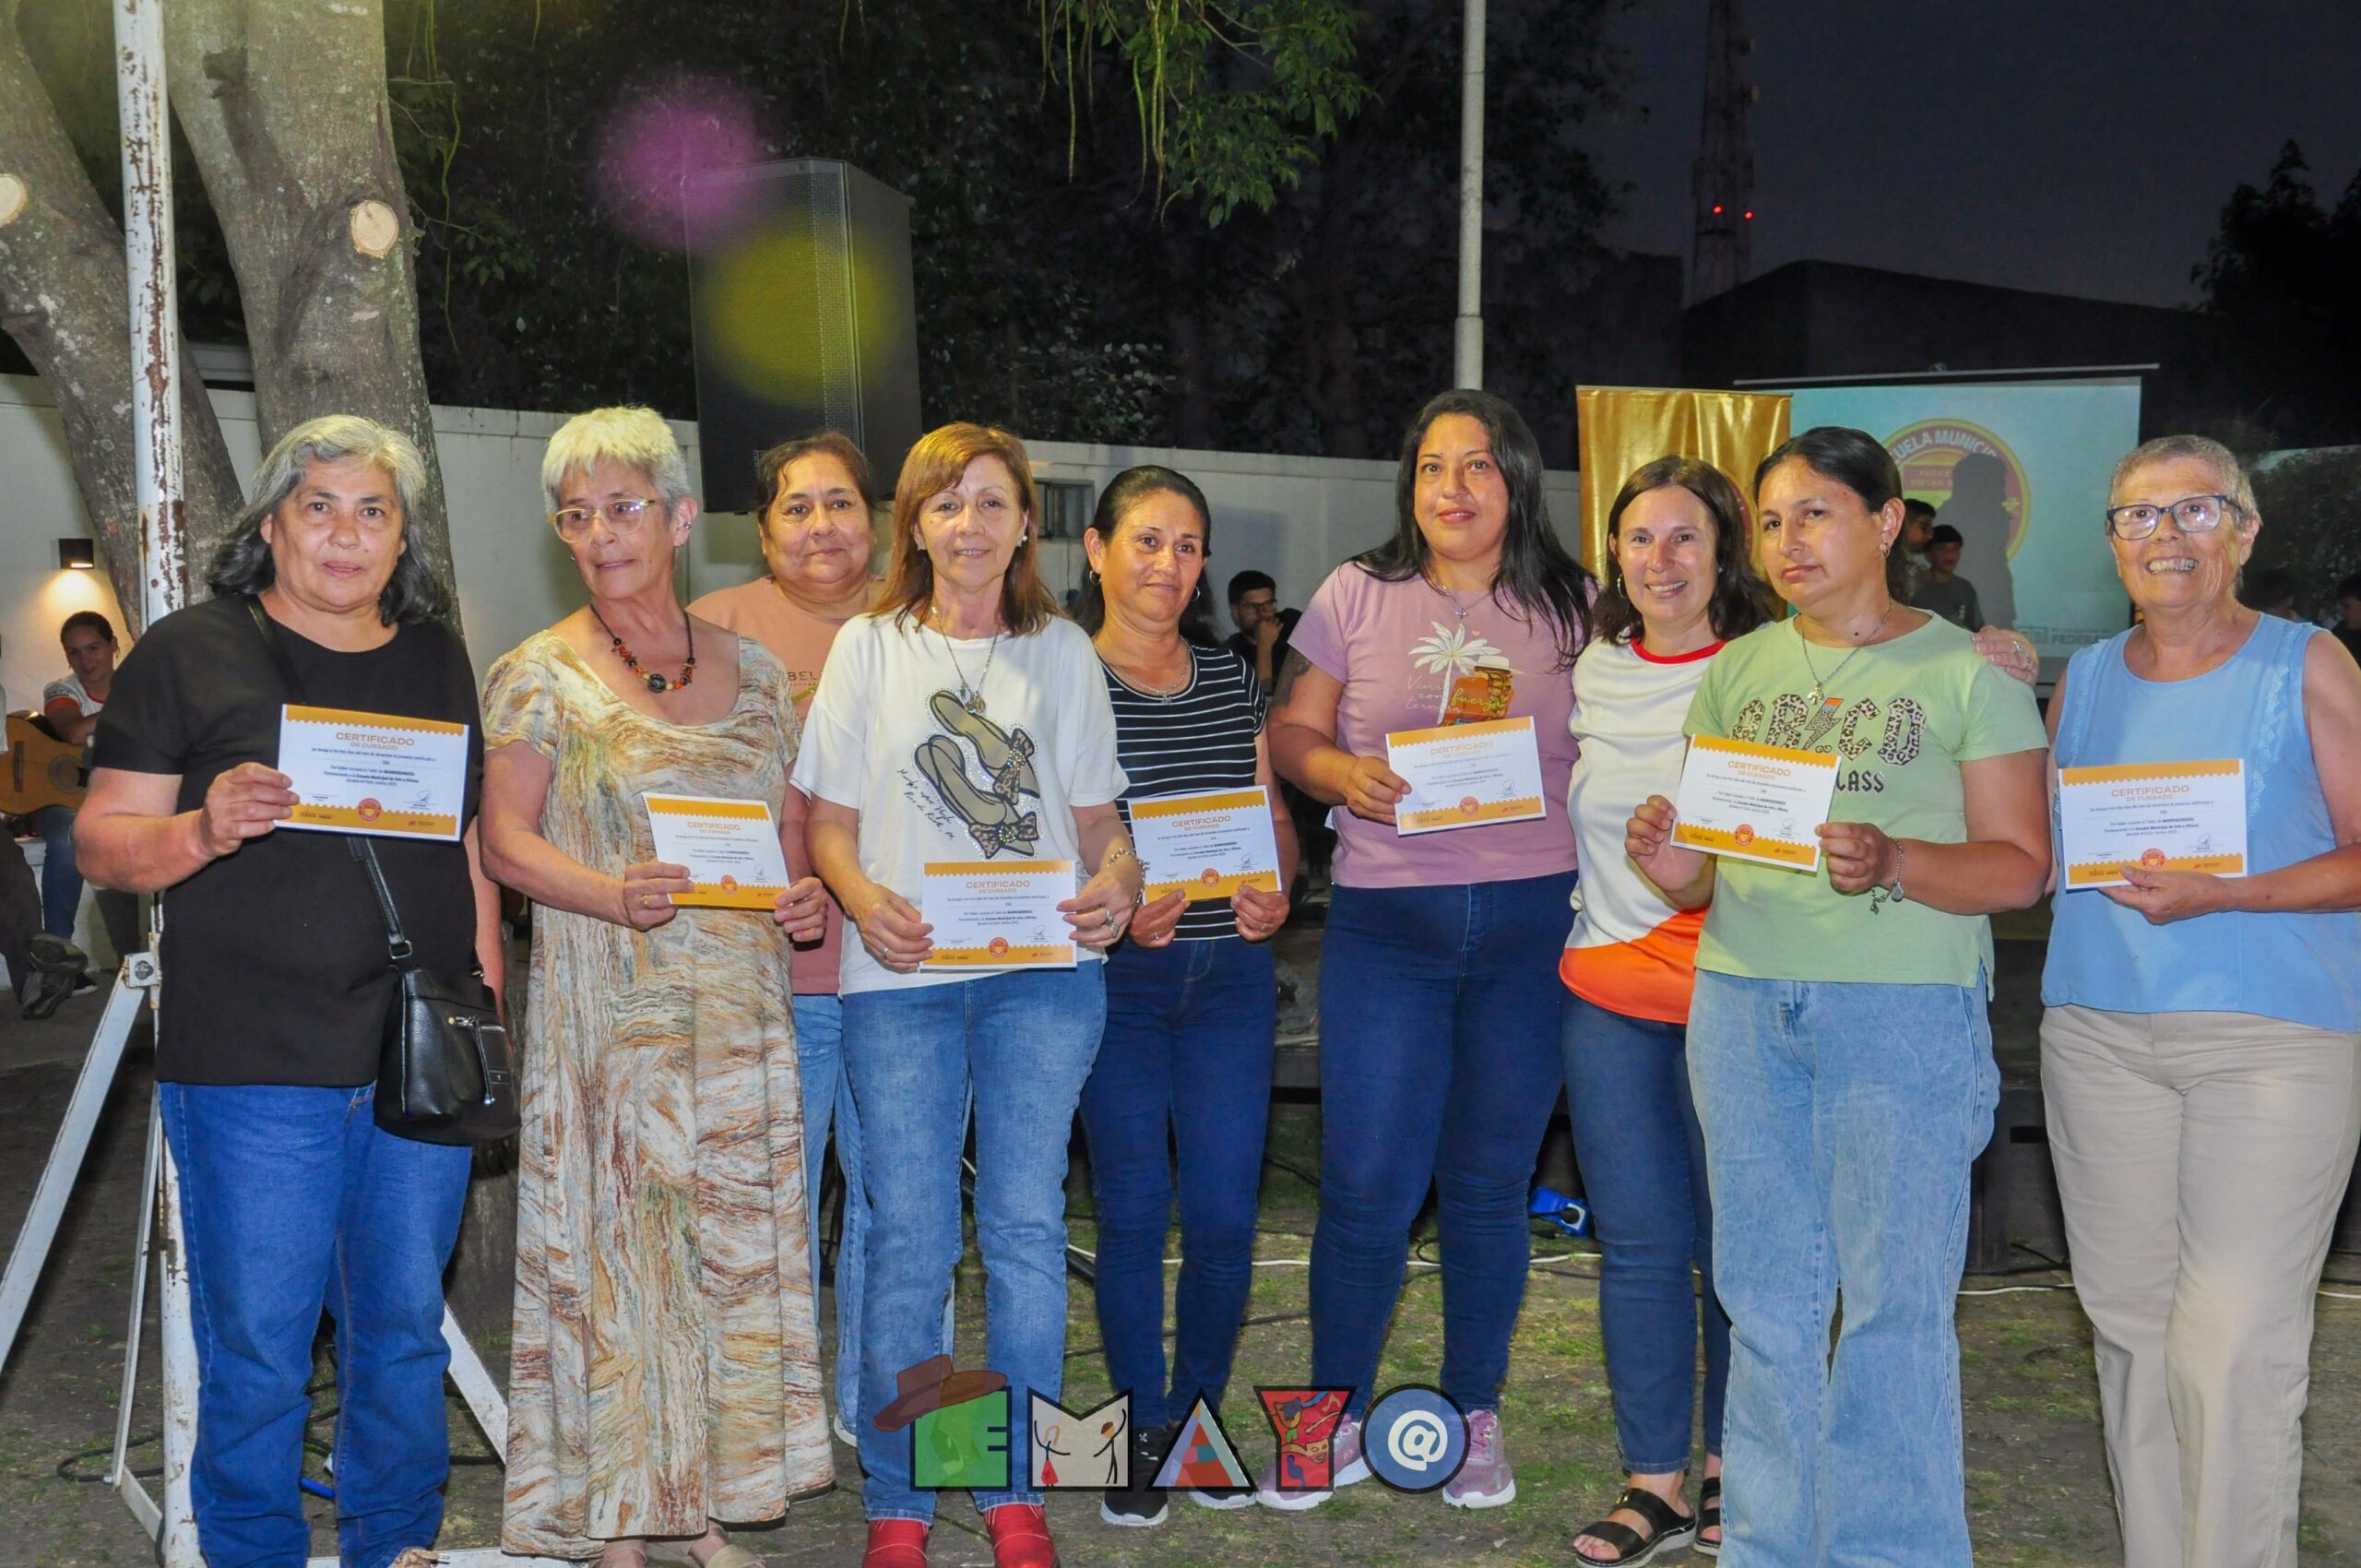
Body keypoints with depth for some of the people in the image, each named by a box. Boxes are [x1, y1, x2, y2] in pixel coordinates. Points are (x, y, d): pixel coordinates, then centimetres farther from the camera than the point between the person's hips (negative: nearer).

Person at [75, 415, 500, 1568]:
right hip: (251, 1070, -4)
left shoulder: (438, 660, 13)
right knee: (256, 1351, 3)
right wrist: (202, 830, -22)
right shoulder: (190, 651, 0)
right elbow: (102, 843, -2)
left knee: (406, 1333, 13)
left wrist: (489, 1005, 12)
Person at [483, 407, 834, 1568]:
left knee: (735, 1241, 6)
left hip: (741, 1006, 4)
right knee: (614, 1241, -1)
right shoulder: (540, 676, 0)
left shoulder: (752, 672, 10)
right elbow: (504, 839, -4)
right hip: (607, 1006, -3)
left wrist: (804, 896, -6)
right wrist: (611, 895, -21)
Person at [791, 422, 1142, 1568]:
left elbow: (1096, 816, 14)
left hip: (1044, 971, 1)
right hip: (901, 975, -1)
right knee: (908, 1240, 0)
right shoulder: (868, 647, 8)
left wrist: (1116, 883, -8)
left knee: (1026, 1224, 2)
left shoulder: (1063, 653, 12)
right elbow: (829, 819, 6)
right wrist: (864, 899, -14)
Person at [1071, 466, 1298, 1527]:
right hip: (1112, 976, -3)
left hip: (1229, 971, 3)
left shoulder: (1231, 679, 10)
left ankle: (1203, 1408, 24)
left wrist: (1276, 891, -5)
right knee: (1133, 1207, 3)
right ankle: (1144, 1427, 20)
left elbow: (1273, 815, 15)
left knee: (1225, 1210, 3)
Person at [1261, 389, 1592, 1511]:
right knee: (1366, 1186, -1)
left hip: (1532, 920, 1)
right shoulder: (1358, 595, 6)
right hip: (1386, 920, 0)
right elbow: (1290, 731, 6)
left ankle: (1475, 1416, 27)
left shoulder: (1572, 608, 7)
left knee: (1489, 1185, 10)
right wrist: (1343, 774, -14)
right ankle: (1336, 1423, 17)